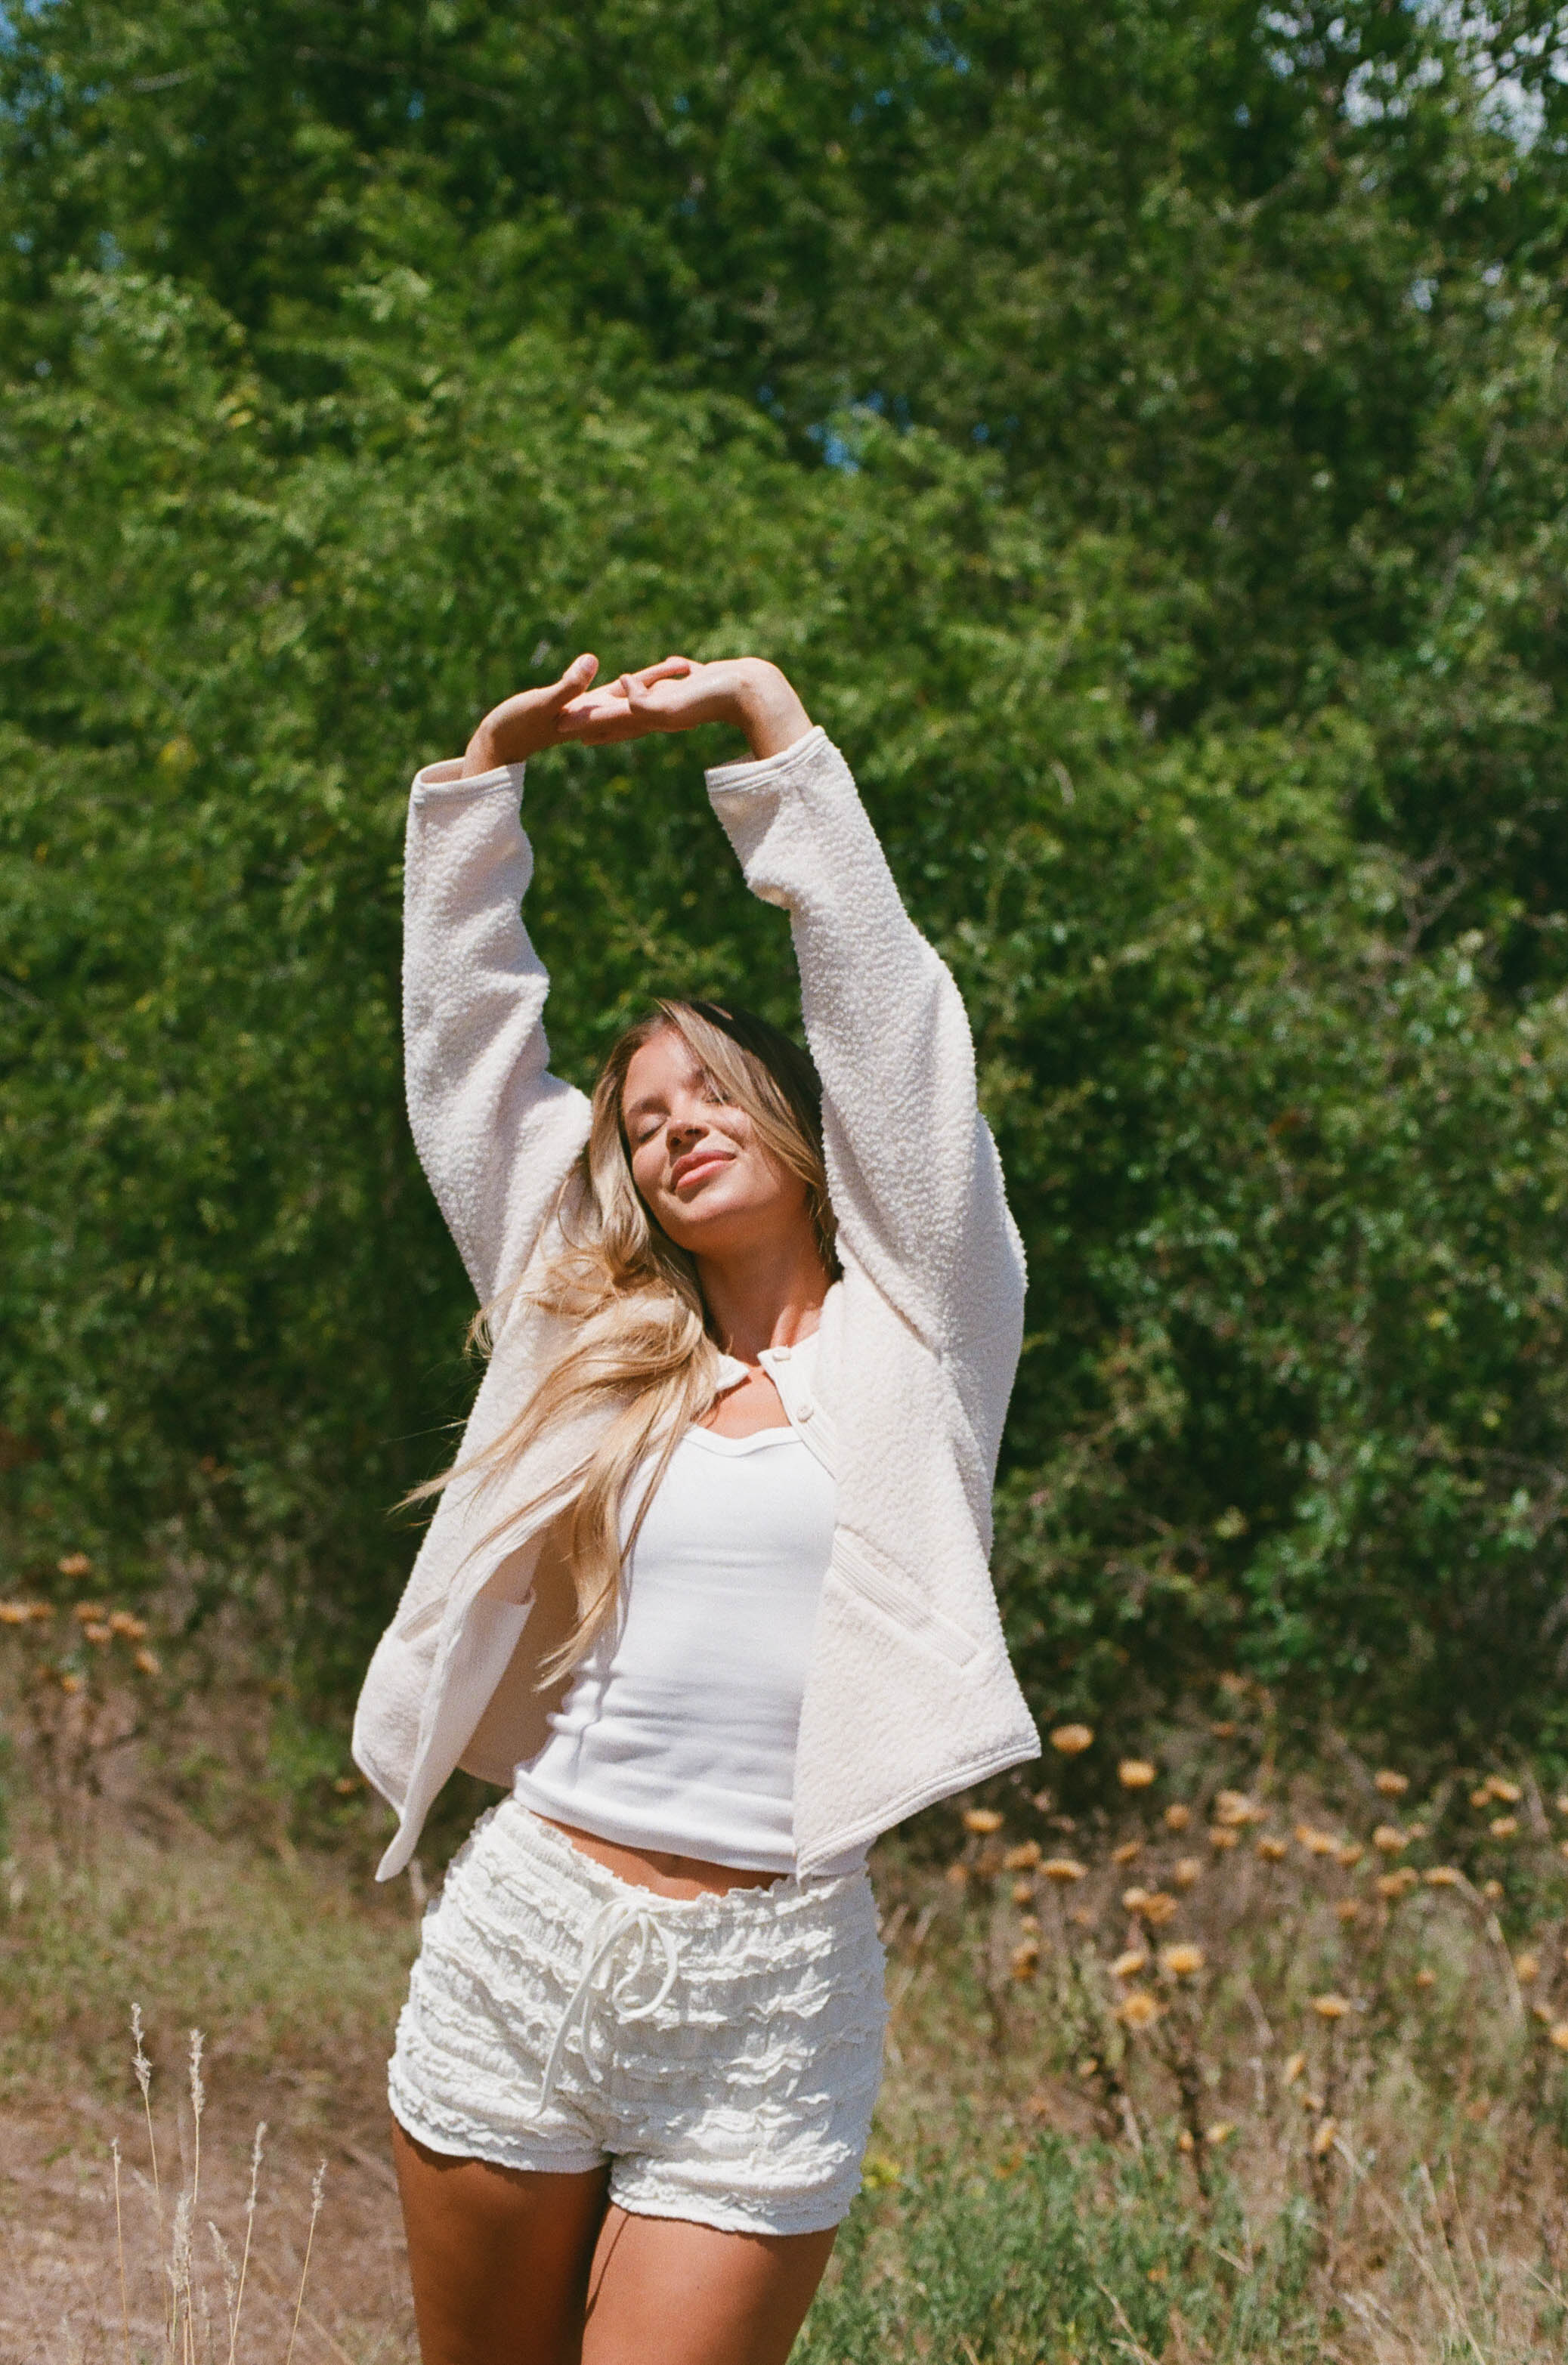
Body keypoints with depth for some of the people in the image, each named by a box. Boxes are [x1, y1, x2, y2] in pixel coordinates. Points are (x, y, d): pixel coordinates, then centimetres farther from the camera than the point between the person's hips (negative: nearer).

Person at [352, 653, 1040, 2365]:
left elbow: (882, 1002, -3)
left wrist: (767, 717, -1)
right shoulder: (593, 1344, 13)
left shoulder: (912, 1328, 5)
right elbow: (464, 1038, 13)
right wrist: (491, 764, 10)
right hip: (519, 1942, 4)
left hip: (768, 1993, -3)